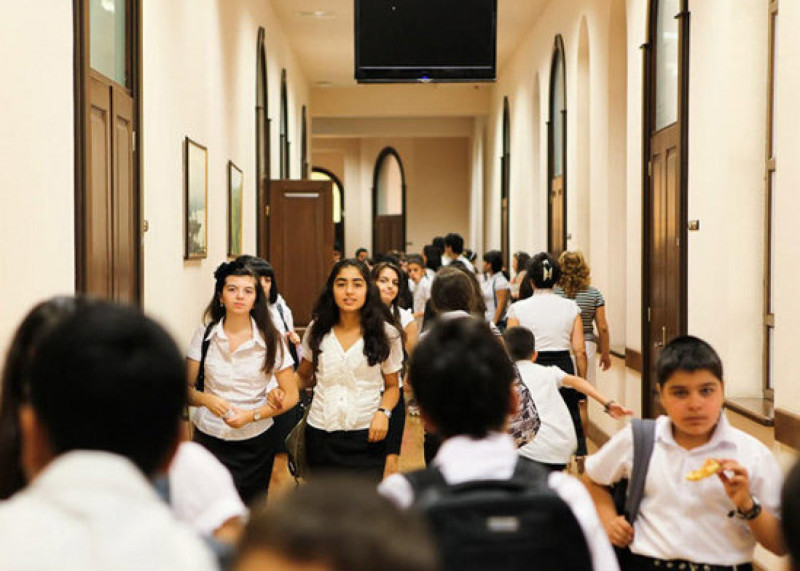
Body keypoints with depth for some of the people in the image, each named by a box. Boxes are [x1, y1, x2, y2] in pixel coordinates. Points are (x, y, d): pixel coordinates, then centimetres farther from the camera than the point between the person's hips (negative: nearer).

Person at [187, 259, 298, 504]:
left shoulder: (270, 339, -3)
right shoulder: (205, 335, 1)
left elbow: (291, 396, 0)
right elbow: (185, 388, 4)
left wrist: (251, 415, -13)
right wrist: (206, 399, -17)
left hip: (255, 443, 0)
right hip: (209, 439, 0)